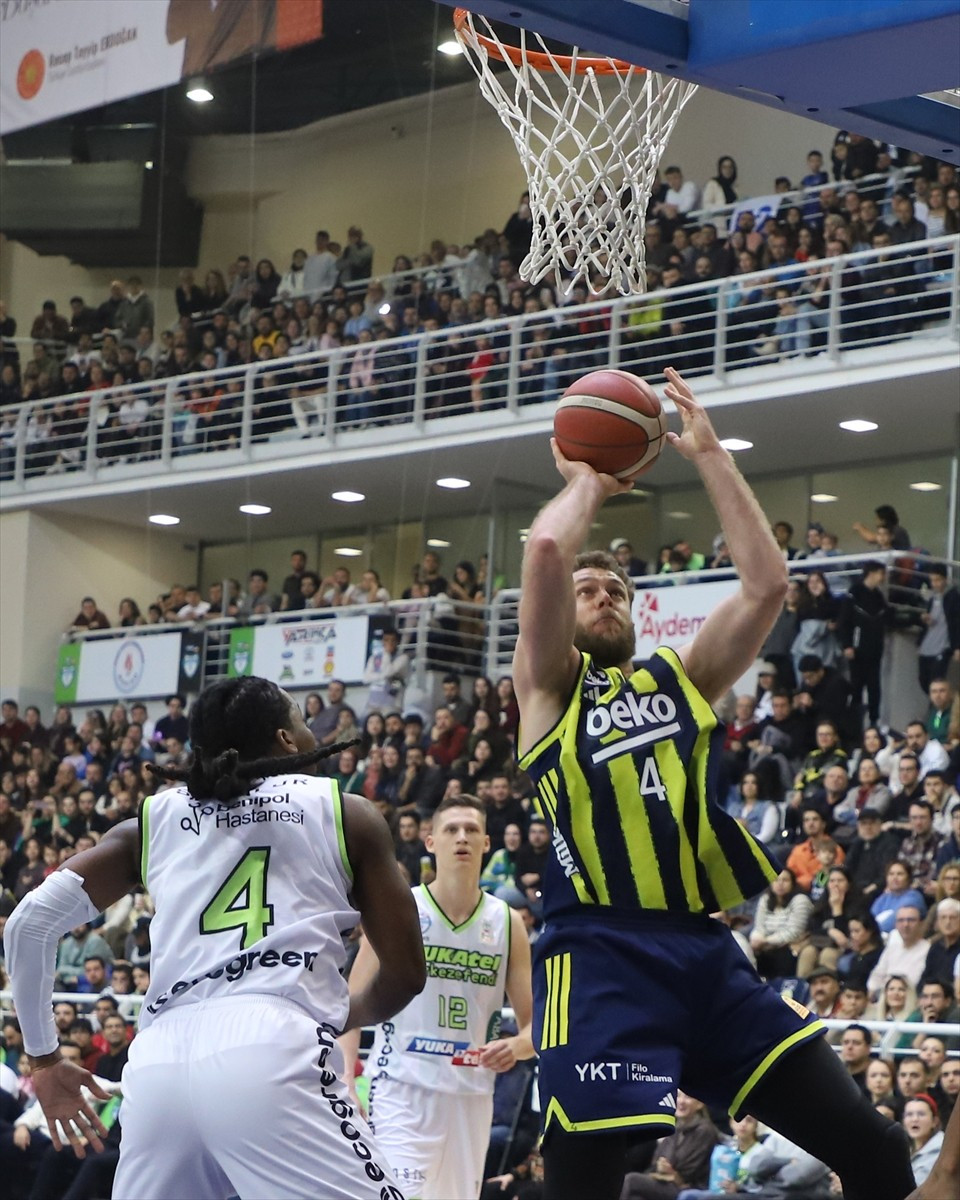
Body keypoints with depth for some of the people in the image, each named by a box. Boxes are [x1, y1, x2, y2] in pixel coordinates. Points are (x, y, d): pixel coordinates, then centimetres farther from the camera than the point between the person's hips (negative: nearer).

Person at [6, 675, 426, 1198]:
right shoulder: (345, 813, 16)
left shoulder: (153, 820, 23)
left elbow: (29, 923, 16)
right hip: (270, 1054, -4)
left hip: (159, 1063, 4)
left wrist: (44, 1058, 27)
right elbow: (405, 972, 17)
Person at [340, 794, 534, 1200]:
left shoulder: (507, 923, 7)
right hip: (401, 1089, -4)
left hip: (470, 1097, 4)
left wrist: (515, 1047, -14)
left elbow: (535, 1024, 10)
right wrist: (347, 1082, -14)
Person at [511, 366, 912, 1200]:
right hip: (601, 956, -5)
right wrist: (589, 482, 12)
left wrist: (709, 455, 13)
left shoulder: (680, 679, 22)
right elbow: (544, 552, -7)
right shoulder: (550, 687, 10)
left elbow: (766, 583, 11)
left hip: (706, 951, 5)